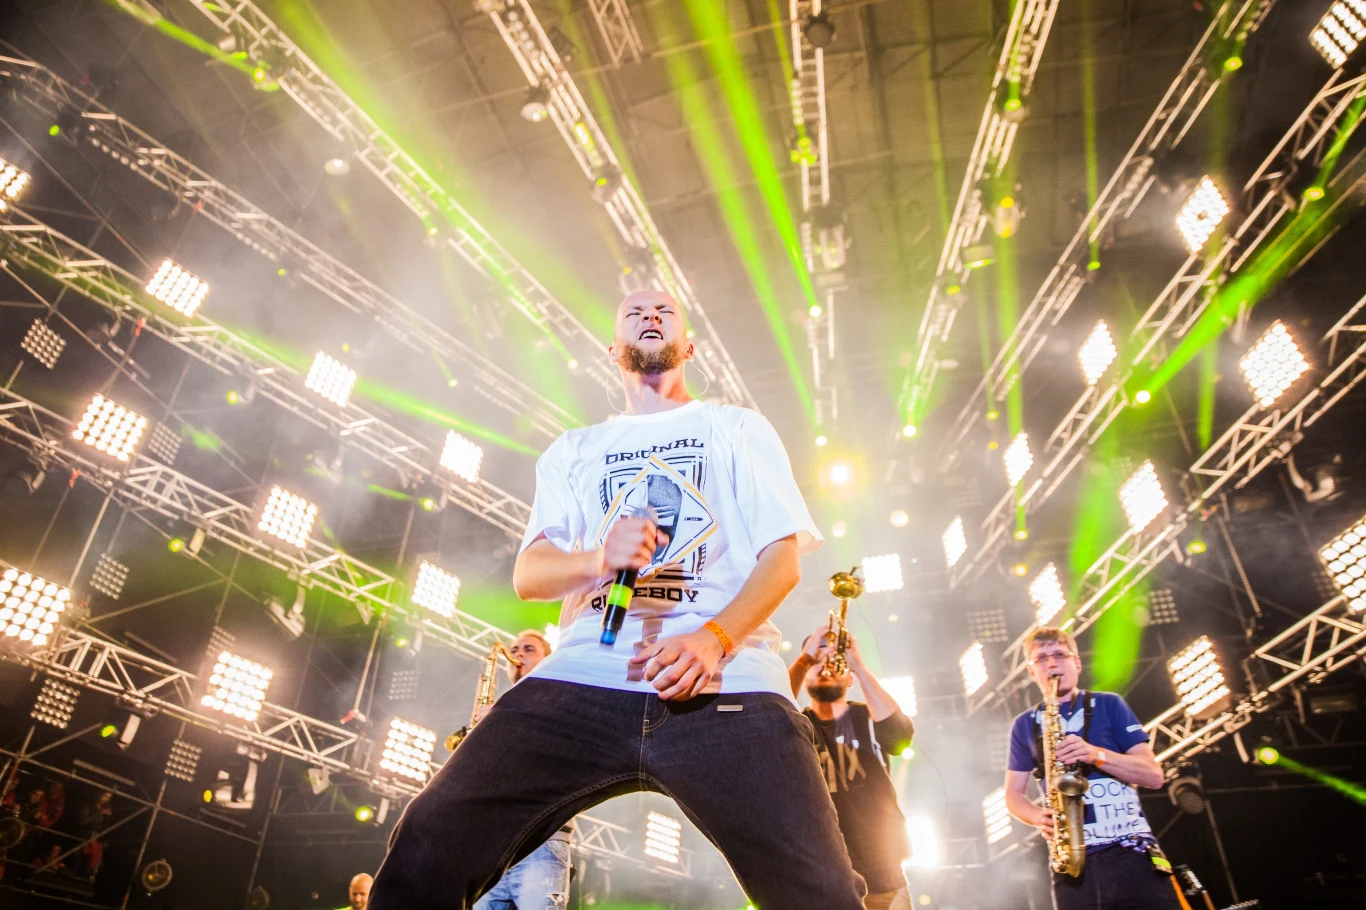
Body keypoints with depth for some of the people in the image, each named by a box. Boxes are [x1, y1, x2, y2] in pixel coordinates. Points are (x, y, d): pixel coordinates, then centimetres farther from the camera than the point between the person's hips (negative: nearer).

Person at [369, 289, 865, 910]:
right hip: (585, 675, 2)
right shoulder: (572, 451, 26)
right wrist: (598, 559, -9)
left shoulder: (739, 428, 20)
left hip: (724, 682, -1)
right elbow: (528, 574, 15)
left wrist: (714, 638, -12)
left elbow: (783, 556, 8)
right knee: (426, 852, -16)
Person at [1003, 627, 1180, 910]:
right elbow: (1013, 793, 15)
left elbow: (1153, 774, 4)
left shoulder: (1108, 705, 10)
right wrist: (1039, 817, -7)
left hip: (1132, 852, -1)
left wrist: (1097, 755, -13)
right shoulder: (1025, 725, 13)